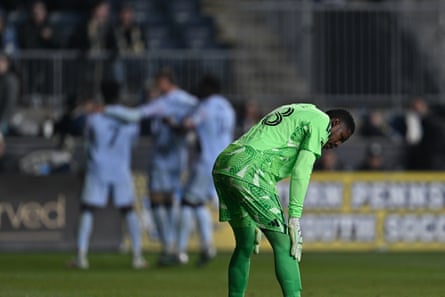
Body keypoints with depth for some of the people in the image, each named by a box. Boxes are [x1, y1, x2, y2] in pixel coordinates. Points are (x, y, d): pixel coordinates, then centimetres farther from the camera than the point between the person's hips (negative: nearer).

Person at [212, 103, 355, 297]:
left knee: (245, 245, 19)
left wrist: (256, 222, 27)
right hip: (247, 172, -9)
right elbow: (301, 170, -6)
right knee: (284, 245, -6)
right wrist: (294, 218, -7)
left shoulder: (292, 116, 32)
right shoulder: (321, 121, 5)